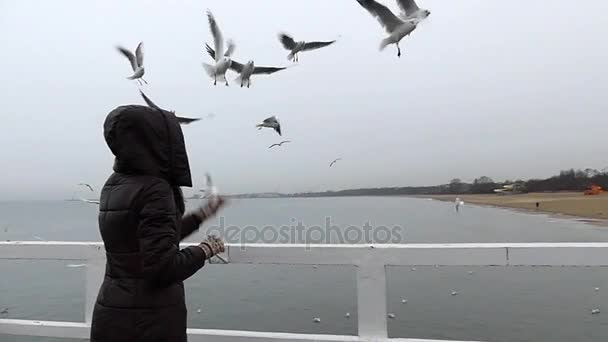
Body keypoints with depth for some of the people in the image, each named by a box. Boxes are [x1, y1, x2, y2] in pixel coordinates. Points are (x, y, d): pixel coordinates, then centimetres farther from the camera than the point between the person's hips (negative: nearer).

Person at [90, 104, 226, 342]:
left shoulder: (113, 186, 5)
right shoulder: (154, 189, -21)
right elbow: (164, 268, -24)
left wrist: (201, 215, 20)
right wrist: (204, 250, -8)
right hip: (150, 320, -7)